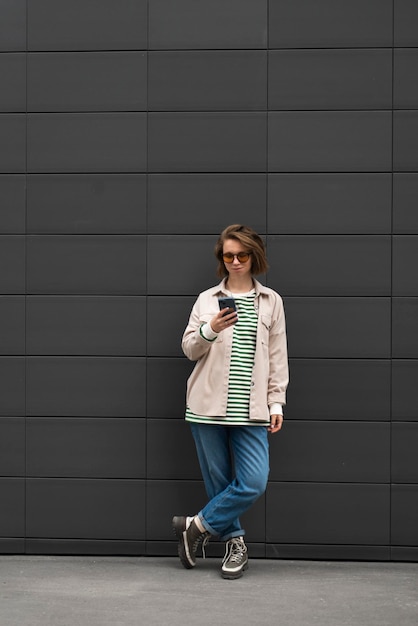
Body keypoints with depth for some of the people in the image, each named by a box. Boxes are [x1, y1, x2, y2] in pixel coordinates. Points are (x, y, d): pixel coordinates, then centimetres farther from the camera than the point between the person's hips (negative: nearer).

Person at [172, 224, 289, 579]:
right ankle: (235, 543, 23)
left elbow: (278, 357, 9)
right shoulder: (207, 300, 8)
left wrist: (276, 403, 4)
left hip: (250, 410, 0)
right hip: (209, 404, 0)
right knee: (218, 481, 5)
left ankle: (197, 526, 7)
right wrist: (209, 330, -15)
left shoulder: (271, 301, 8)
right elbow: (189, 349, 5)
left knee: (254, 483, -10)